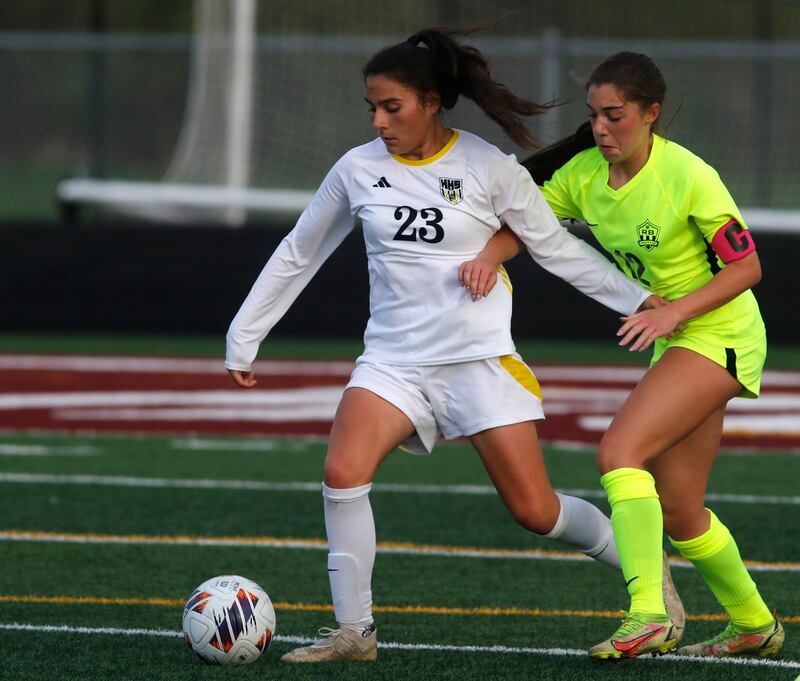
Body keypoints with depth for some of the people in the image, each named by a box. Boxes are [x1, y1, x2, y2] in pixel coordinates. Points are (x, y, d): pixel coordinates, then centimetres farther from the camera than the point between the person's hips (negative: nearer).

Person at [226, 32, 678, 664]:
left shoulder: (490, 169, -6)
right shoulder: (358, 169, 2)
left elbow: (558, 247, 4)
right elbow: (297, 256, 14)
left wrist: (641, 300, -2)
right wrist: (243, 339, 15)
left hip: (480, 361, -3)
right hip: (393, 361, 3)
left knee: (535, 511, -3)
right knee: (342, 472, -23)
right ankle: (354, 632, -12)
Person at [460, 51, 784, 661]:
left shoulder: (687, 176, -21)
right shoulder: (585, 173, -3)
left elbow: (746, 267, -17)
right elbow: (523, 223, 1)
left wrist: (675, 311, -28)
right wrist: (489, 257, -20)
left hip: (720, 334, -8)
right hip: (673, 340, 8)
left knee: (620, 451, -25)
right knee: (677, 513, 10)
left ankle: (647, 617, -29)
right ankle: (755, 626, 30)